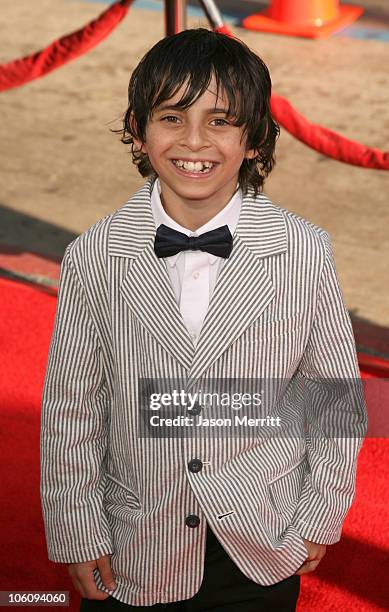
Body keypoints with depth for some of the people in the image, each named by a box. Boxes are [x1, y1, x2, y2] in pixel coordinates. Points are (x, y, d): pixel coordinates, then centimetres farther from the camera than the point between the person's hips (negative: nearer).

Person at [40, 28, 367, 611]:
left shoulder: (306, 252, -13)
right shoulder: (93, 259, -11)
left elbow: (335, 392, -3)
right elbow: (71, 410, -4)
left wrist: (321, 518, 2)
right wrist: (78, 535, -1)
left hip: (264, 549, 0)